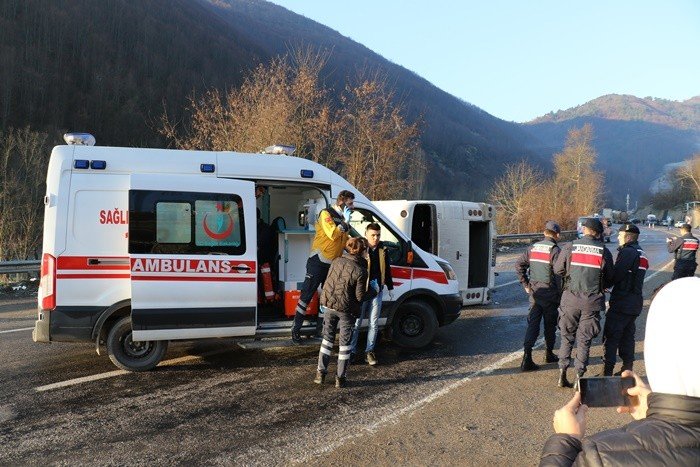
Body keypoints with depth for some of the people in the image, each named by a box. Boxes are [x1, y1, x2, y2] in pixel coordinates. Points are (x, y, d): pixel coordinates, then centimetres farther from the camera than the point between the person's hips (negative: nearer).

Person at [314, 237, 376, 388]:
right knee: (344, 343, 10)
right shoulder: (360, 271, -16)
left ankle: (321, 373, 16)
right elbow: (359, 297, -13)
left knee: (327, 338, 17)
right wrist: (373, 292, 3)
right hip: (346, 310, -4)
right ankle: (340, 378, 14)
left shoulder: (337, 261, -1)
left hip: (329, 305, 4)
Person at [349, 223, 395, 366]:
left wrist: (390, 288, 19)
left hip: (377, 292, 4)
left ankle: (369, 351, 20)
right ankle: (351, 351, 14)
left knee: (373, 324, 9)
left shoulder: (383, 250, 7)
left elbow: (387, 270, 17)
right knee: (356, 323, 4)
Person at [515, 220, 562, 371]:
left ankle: (527, 357, -8)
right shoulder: (555, 250, -12)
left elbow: (519, 264, 6)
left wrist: (525, 284, 9)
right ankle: (549, 354, 28)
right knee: (550, 325, 13)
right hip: (550, 293, -4)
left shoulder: (533, 248, 7)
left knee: (532, 324, 2)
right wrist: (561, 294, -7)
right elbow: (559, 274, -16)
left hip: (534, 292, 4)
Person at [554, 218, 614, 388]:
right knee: (584, 340, 8)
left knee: (567, 337, 12)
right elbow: (610, 278, 5)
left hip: (571, 299, 0)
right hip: (592, 302, 0)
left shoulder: (570, 247, -4)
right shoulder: (604, 251, -2)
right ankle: (578, 377, 9)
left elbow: (557, 269, 3)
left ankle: (562, 375, 12)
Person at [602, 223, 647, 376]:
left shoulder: (627, 252, -14)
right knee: (627, 336, 16)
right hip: (635, 303, 9)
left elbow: (616, 276, -19)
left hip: (621, 303, -9)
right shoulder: (641, 254, 17)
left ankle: (607, 372, -3)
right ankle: (627, 370, 22)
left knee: (611, 337, -5)